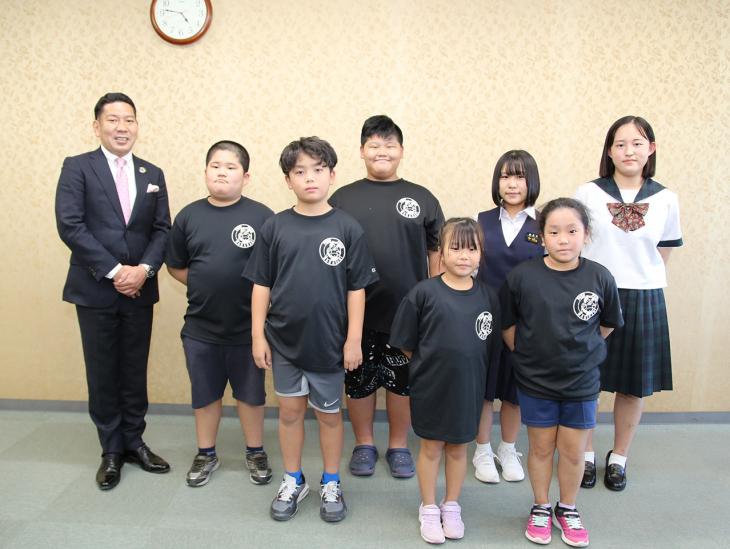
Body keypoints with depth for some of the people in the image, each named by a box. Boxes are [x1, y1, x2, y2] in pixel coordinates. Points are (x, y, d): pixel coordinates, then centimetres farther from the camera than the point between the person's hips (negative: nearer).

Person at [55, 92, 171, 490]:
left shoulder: (153, 174, 10)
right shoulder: (77, 167, -1)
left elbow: (162, 230, 5)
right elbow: (69, 225, -11)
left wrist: (144, 269, -11)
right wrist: (114, 271, -16)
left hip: (140, 289, 3)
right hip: (95, 290, -3)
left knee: (135, 372, 11)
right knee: (102, 374, 7)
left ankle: (134, 442, 26)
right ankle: (111, 450, 22)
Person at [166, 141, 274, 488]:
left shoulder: (262, 217, -9)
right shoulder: (189, 216, 1)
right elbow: (176, 266, 10)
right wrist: (205, 286, -1)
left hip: (247, 327, -2)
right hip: (200, 328, 3)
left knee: (250, 393, 14)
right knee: (205, 394, 17)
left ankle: (255, 452, 33)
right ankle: (206, 454, 36)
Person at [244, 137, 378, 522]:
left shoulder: (348, 229, -6)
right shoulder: (274, 227, -2)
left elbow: (356, 288, -4)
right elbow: (261, 285, 2)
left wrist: (353, 339, -6)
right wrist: (257, 335, -1)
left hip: (329, 341, -1)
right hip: (284, 339, 2)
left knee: (328, 413, 13)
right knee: (290, 409, 14)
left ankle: (330, 484, 32)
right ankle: (293, 481, 34)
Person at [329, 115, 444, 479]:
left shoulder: (422, 199, 5)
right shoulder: (342, 198, 4)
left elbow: (436, 252, 8)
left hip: (407, 313, 0)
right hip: (357, 313, 0)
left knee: (402, 381, 11)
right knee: (358, 380, 11)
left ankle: (399, 446, 30)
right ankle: (364, 445, 31)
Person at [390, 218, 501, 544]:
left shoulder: (487, 296, -3)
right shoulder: (424, 292, -12)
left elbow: (492, 348, 6)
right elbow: (405, 343, -4)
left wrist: (469, 369, 4)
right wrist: (428, 365, 0)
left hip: (468, 388, 2)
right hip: (430, 387, -2)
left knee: (458, 447, 17)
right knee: (431, 447, 13)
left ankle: (451, 506, 37)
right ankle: (429, 509, 32)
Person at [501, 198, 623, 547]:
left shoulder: (600, 277, -12)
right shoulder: (522, 276, -15)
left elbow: (608, 324, 5)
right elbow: (508, 325, -2)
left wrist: (579, 349, 6)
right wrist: (526, 355, 1)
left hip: (582, 382, 1)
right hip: (535, 381, -1)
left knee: (573, 451, 14)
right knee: (541, 448, 15)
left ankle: (568, 509, 37)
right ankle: (540, 508, 36)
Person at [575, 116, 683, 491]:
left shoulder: (666, 200, 3)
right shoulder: (588, 193, -2)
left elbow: (662, 255, 10)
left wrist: (641, 283, 1)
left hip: (643, 301, 2)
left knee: (634, 385, 11)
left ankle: (618, 458, 31)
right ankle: (586, 454, 26)